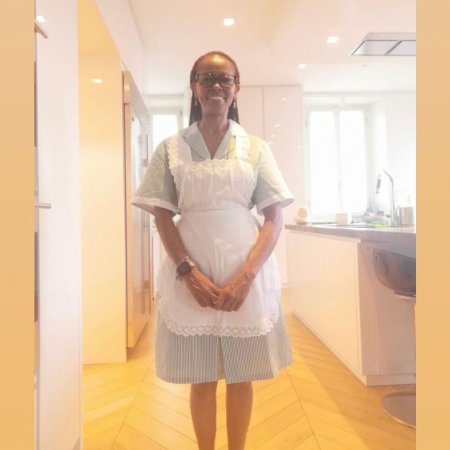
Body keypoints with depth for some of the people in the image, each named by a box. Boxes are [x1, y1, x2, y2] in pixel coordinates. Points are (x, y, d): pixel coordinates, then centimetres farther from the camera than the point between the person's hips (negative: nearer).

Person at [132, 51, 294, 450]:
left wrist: (246, 275, -13)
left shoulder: (255, 148, 5)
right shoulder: (171, 148, 6)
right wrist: (190, 273, -12)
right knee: (201, 377, 11)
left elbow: (274, 218, 0)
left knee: (241, 375, 12)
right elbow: (162, 217, 1)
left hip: (246, 271, 1)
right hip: (192, 272, 0)